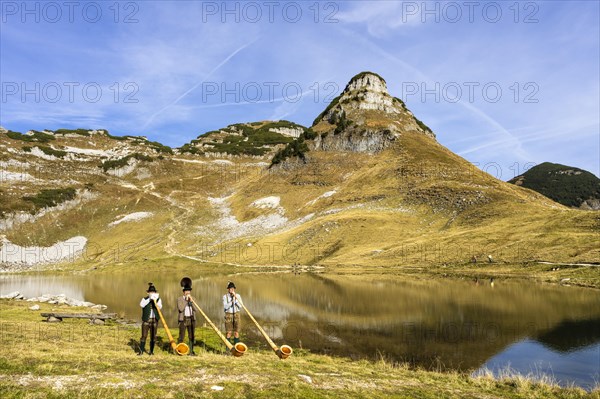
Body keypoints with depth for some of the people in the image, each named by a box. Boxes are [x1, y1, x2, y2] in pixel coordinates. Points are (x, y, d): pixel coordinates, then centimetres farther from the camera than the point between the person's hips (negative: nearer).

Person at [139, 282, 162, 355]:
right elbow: (141, 305, -19)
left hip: (155, 320, 2)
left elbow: (160, 307, -12)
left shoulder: (158, 299, 4)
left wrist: (155, 301, -26)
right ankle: (141, 351, 6)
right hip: (146, 320, -1)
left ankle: (151, 351, 13)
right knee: (144, 336, -2)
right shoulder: (145, 299, 1)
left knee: (153, 336, 4)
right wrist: (149, 299, -24)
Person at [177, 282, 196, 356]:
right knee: (181, 336, -3)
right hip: (183, 319, -3)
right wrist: (186, 300, -13)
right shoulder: (180, 299, 0)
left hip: (191, 319, 3)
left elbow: (195, 309, 0)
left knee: (191, 336, 3)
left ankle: (191, 352, 7)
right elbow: (180, 309, -15)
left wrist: (191, 301, -10)